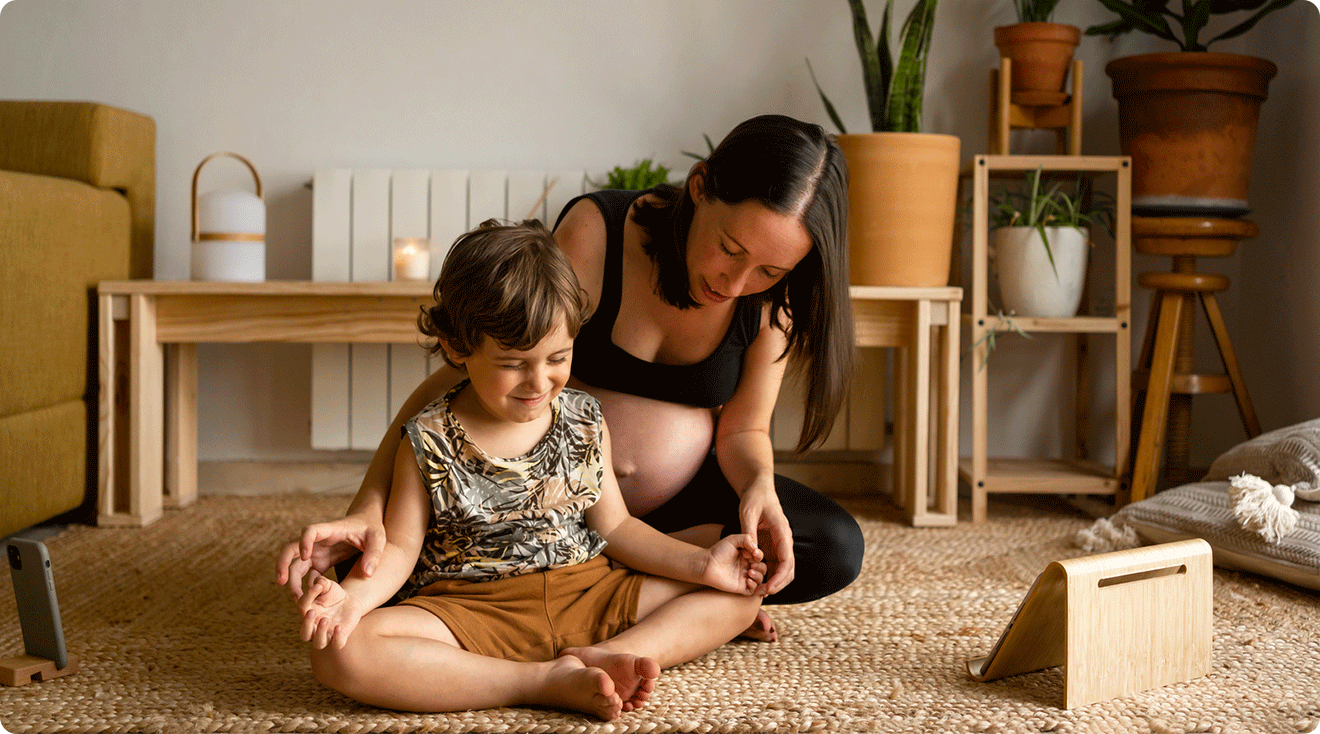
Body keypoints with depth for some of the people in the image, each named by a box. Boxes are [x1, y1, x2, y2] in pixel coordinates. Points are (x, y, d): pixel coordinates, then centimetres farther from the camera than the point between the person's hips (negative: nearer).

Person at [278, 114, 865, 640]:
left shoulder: (773, 297, -14)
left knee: (835, 550, -22)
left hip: (682, 499, 2)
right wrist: (367, 508, -39)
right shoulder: (594, 233, -26)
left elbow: (743, 430, -4)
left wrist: (759, 487, -29)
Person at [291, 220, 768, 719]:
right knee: (342, 653, -31)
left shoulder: (584, 422, 4)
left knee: (739, 595, -5)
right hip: (469, 611, -3)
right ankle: (545, 682, -30)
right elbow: (400, 547, -4)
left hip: (584, 597, 3)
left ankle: (607, 654, -26)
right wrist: (352, 596, -25)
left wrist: (701, 564, -2)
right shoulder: (429, 443, -5)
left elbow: (614, 526, 9)